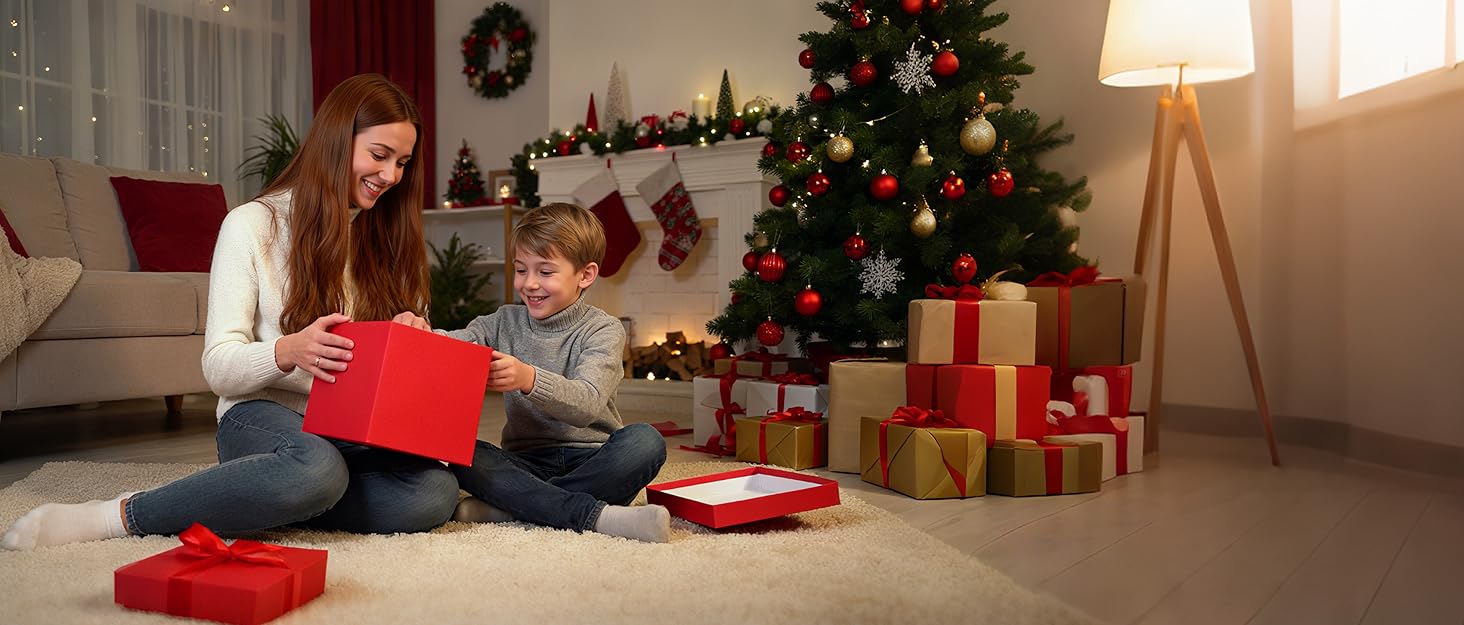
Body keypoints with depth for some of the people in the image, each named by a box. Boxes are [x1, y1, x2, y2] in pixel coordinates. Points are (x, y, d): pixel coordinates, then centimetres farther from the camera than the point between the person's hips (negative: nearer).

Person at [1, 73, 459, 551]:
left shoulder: (385, 234, 12)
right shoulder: (252, 225, -1)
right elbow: (219, 367, -8)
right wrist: (287, 352, -29)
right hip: (262, 412, -3)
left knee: (436, 493, -30)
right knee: (316, 468, -41)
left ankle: (268, 499, -12)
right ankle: (118, 515, -19)